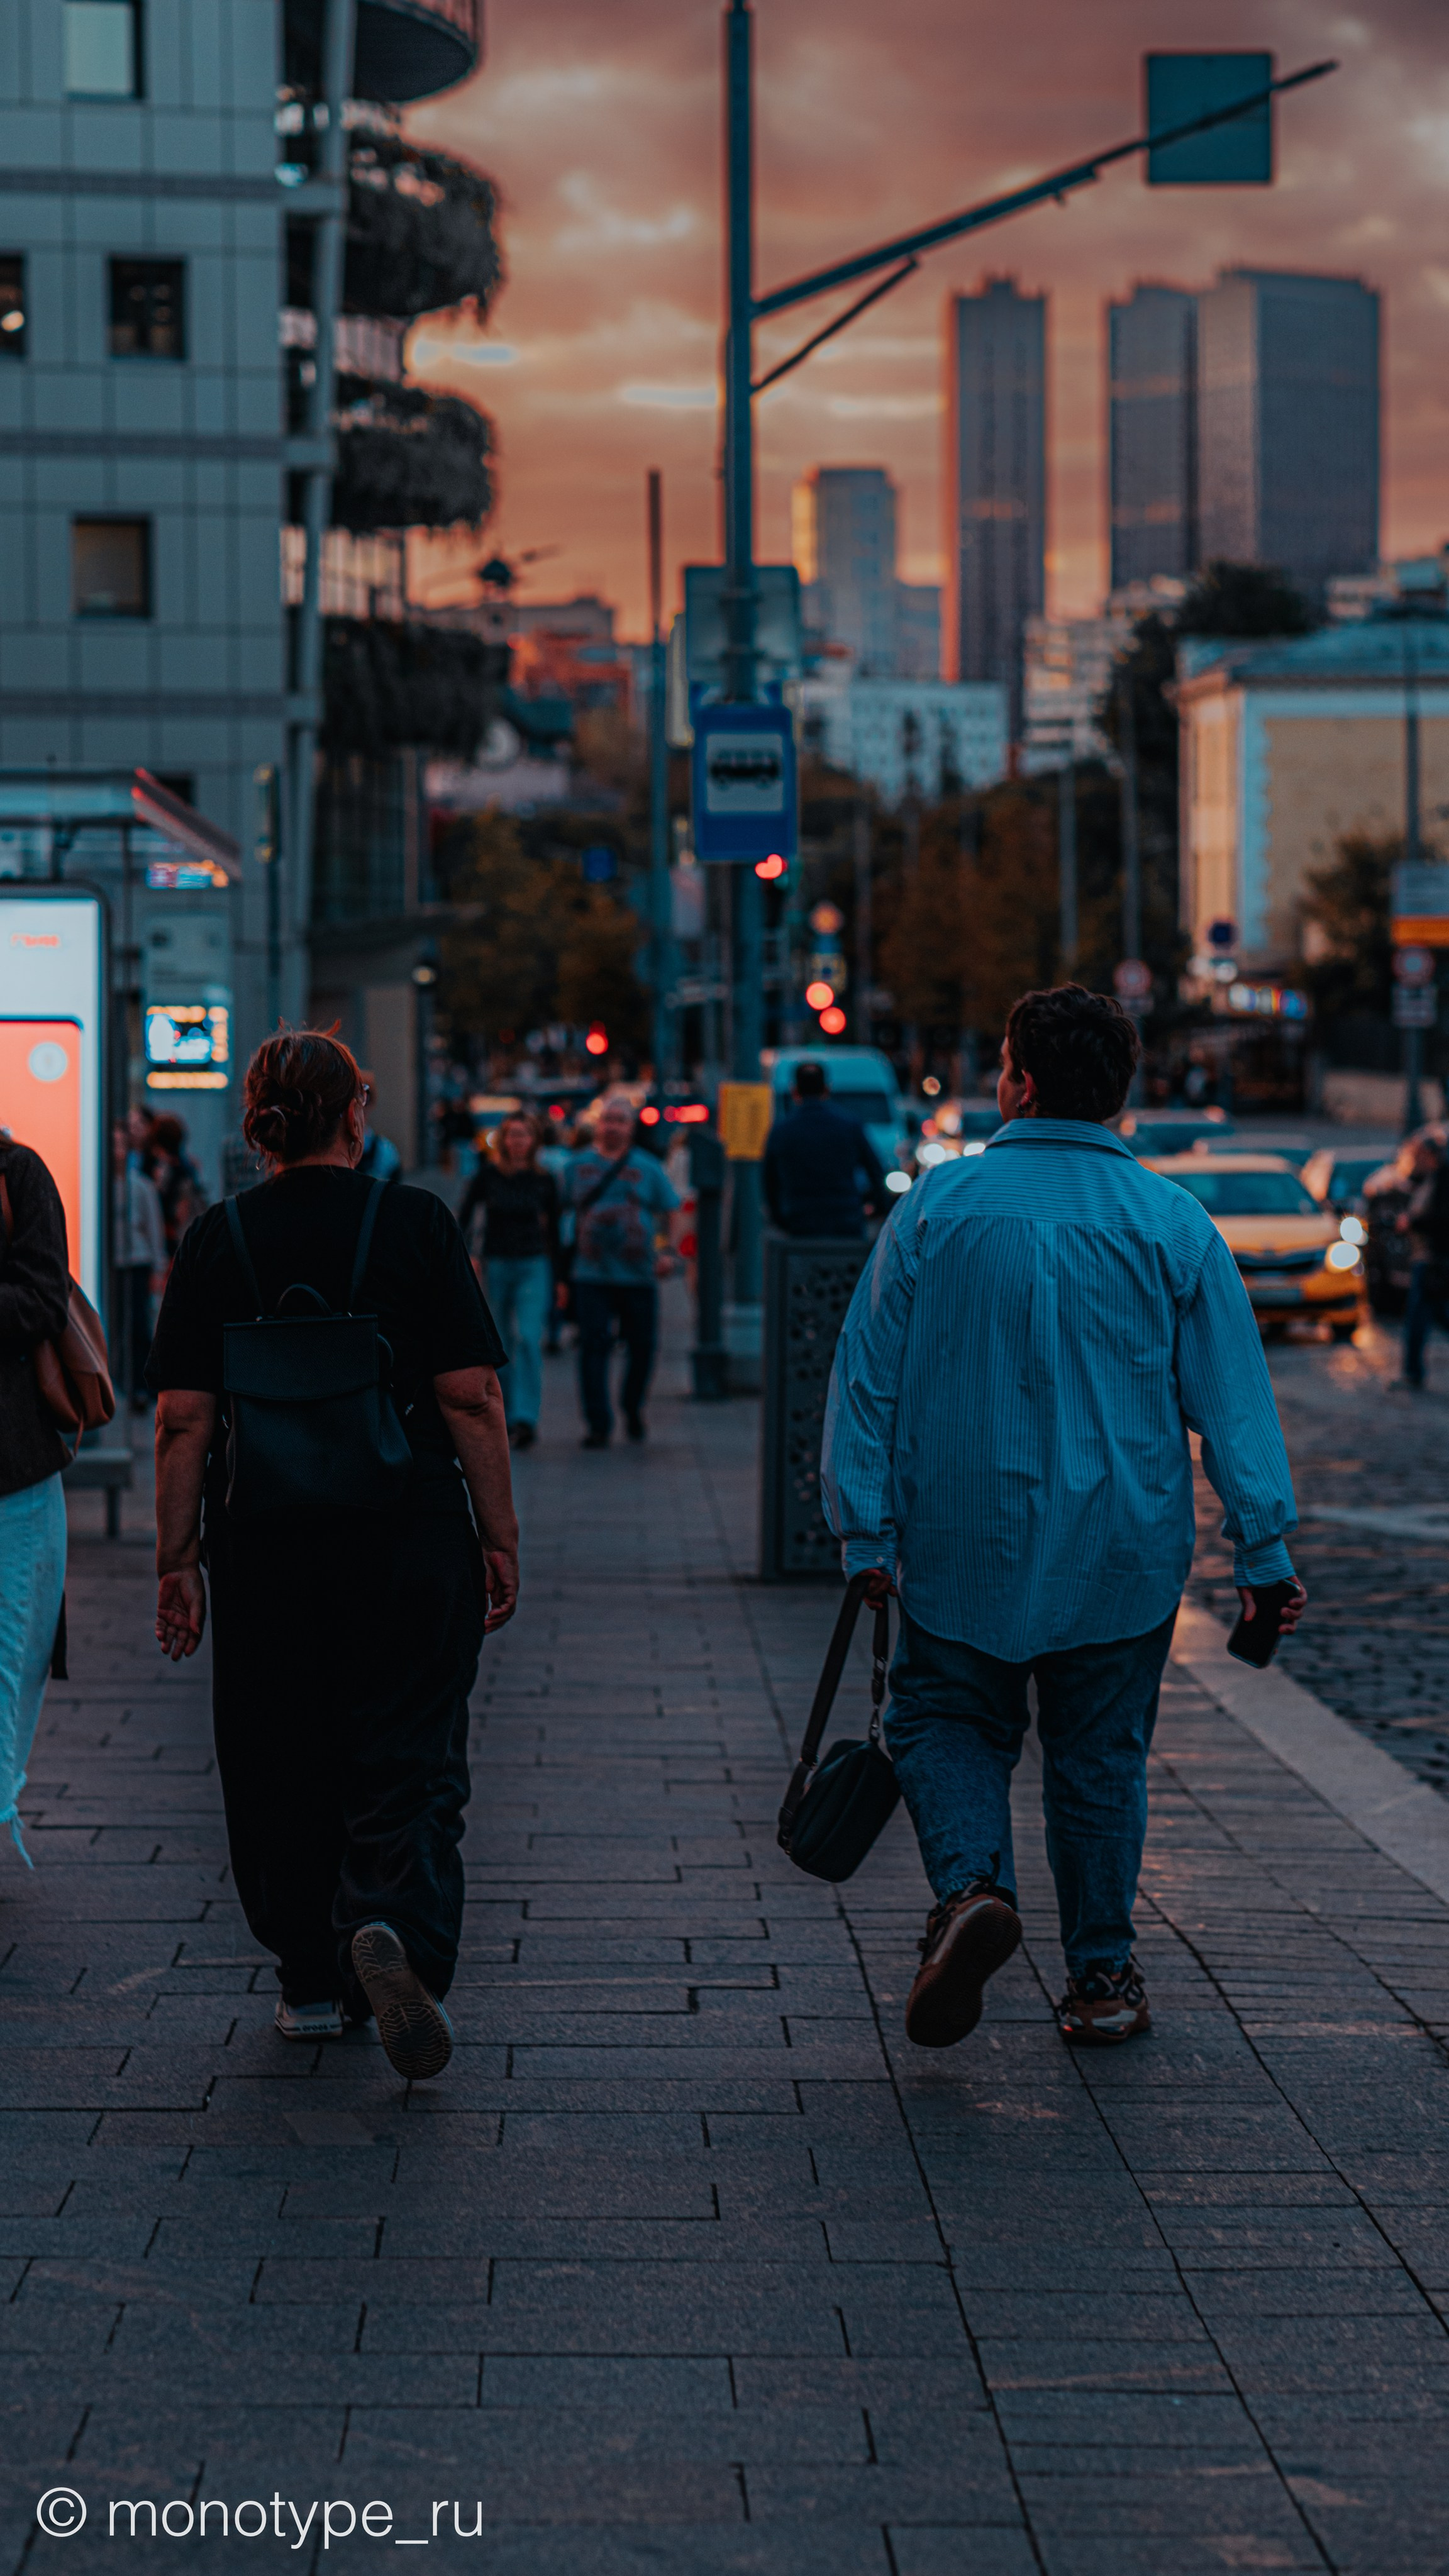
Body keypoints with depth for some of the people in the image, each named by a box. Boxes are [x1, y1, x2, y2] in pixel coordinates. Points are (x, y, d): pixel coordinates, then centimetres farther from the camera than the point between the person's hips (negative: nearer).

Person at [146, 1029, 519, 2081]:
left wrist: (179, 1558, 4)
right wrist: (498, 1537, 1)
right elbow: (473, 1399, -6)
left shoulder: (218, 1241, 1)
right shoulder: (416, 1223, -3)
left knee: (280, 1768, 13)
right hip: (410, 1540, -2)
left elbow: (183, 1420, -2)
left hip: (264, 1548, 2)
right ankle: (397, 1928, -21)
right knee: (408, 1760, 4)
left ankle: (312, 1980, 21)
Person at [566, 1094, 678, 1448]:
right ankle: (598, 1425, -4)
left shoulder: (648, 1168, 6)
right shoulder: (579, 1166, 8)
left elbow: (673, 1216, 9)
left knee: (642, 1348, 4)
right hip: (592, 1275, 0)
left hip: (639, 1276, 0)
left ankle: (633, 1409, 30)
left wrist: (668, 1252, -7)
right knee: (593, 1347, -8)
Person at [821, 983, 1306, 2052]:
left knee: (948, 1723, 14)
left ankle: (973, 1884, -12)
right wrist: (1265, 1546, 1)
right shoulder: (1172, 1223, -5)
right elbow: (1235, 1396, -4)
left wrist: (866, 1528, 3)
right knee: (1100, 1758, 13)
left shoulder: (939, 1205, -5)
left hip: (961, 1543, -1)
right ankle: (1101, 1976, 19)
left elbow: (867, 1376, -3)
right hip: (1120, 1557, 1)